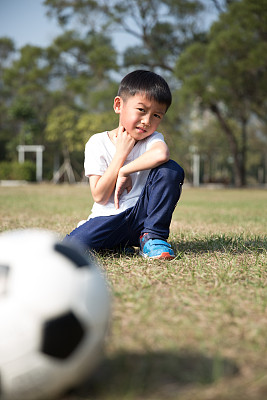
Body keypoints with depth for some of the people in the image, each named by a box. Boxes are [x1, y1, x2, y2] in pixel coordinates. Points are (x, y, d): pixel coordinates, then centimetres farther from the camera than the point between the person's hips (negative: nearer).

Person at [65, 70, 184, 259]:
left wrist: (124, 171, -21)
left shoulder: (152, 138, 0)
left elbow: (161, 155, -30)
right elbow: (100, 197, -11)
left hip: (140, 217, 1)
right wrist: (121, 153, -12)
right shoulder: (97, 143, -1)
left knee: (171, 170, -21)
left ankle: (152, 236, -10)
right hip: (108, 219, 0)